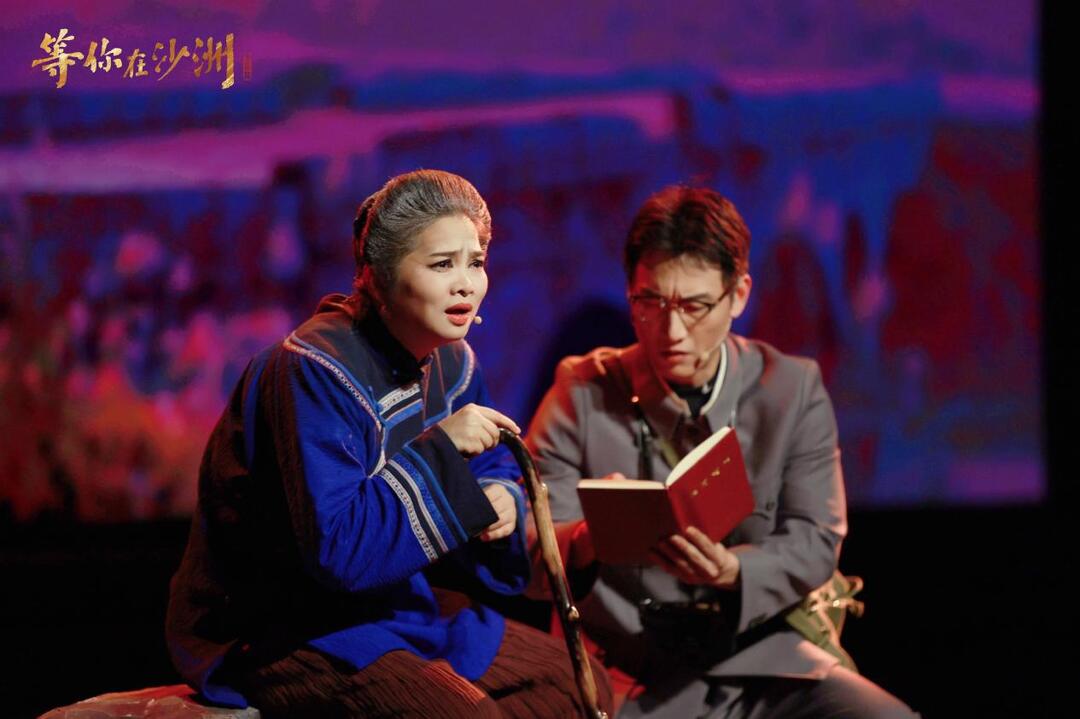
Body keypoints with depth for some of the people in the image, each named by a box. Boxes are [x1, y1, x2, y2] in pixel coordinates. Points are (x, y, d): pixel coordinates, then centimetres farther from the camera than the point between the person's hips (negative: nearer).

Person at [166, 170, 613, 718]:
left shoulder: (451, 362, 5)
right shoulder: (317, 374, -23)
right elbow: (336, 549, -31)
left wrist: (500, 503, -8)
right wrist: (440, 448, -30)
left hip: (390, 605, 9)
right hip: (274, 632, -9)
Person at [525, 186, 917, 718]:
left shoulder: (794, 390, 6)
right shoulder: (584, 394, 1)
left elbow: (814, 543, 0)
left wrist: (734, 572, -22)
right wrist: (589, 539, -29)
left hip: (764, 662, 2)